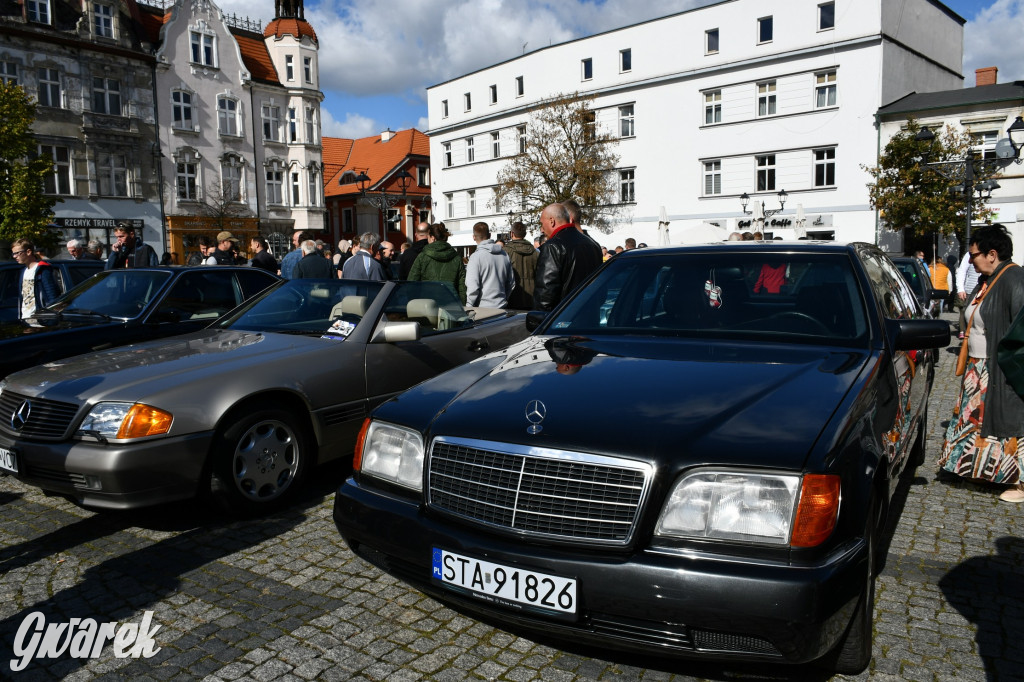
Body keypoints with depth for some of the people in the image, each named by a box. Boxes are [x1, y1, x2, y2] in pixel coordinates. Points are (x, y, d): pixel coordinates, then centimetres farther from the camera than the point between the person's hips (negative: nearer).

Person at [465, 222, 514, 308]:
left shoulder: (475, 257, -11)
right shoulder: (505, 255, 7)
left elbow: (472, 286, -15)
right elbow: (511, 283, 15)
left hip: (483, 308, -5)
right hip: (502, 307, 5)